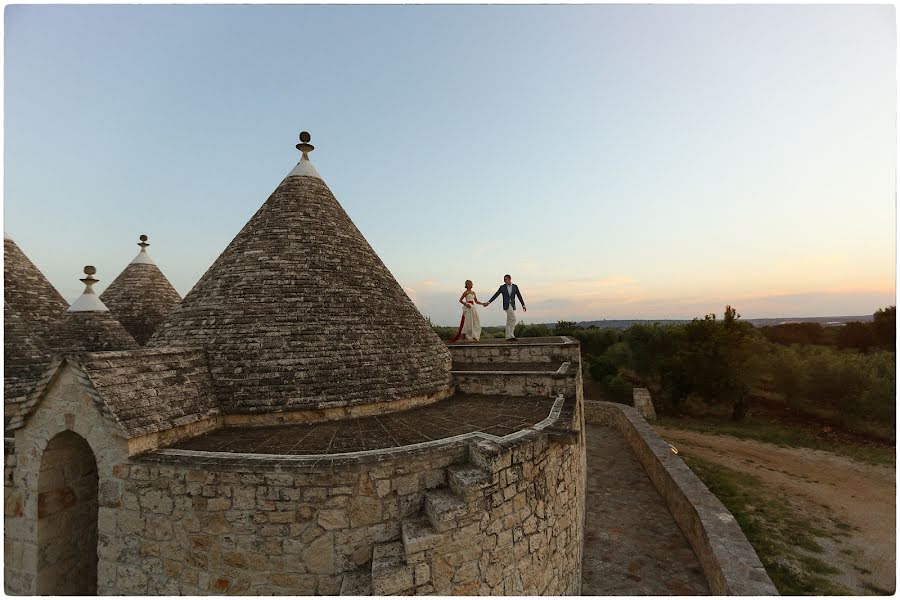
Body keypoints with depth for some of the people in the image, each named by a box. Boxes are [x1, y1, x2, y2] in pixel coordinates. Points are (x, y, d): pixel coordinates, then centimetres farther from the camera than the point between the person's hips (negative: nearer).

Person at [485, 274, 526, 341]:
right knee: (513, 319, -18)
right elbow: (495, 295, 1)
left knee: (509, 321, 6)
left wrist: (523, 305, 5)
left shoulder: (515, 287, 7)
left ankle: (508, 337, 8)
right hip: (506, 305, -4)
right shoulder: (502, 287, 0)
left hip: (512, 305, 4)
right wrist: (489, 302, -6)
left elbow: (519, 296, 9)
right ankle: (511, 335, -16)